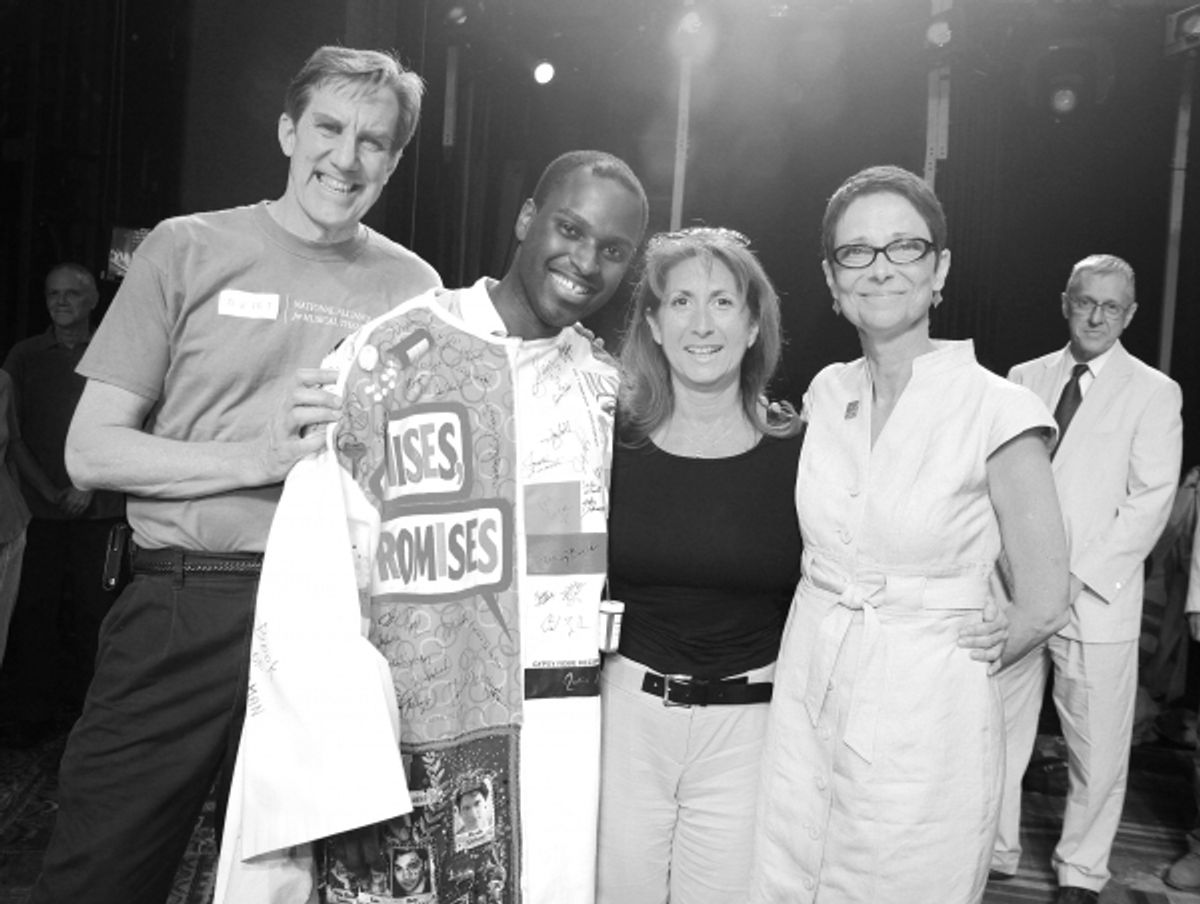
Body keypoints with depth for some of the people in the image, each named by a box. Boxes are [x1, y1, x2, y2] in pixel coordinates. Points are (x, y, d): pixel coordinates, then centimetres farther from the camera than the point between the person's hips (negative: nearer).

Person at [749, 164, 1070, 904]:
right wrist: (830, 649, 7)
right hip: (804, 703, 5)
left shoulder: (996, 410, -14)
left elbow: (1043, 606, -8)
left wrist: (937, 668, 2)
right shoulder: (826, 393, 3)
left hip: (925, 724, -4)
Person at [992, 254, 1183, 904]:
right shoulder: (1024, 379, 9)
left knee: (1097, 750, 6)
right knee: (998, 733, 9)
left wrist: (1079, 576, -13)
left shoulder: (1154, 393, 2)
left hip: (1096, 601, -2)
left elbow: (1152, 500, -5)